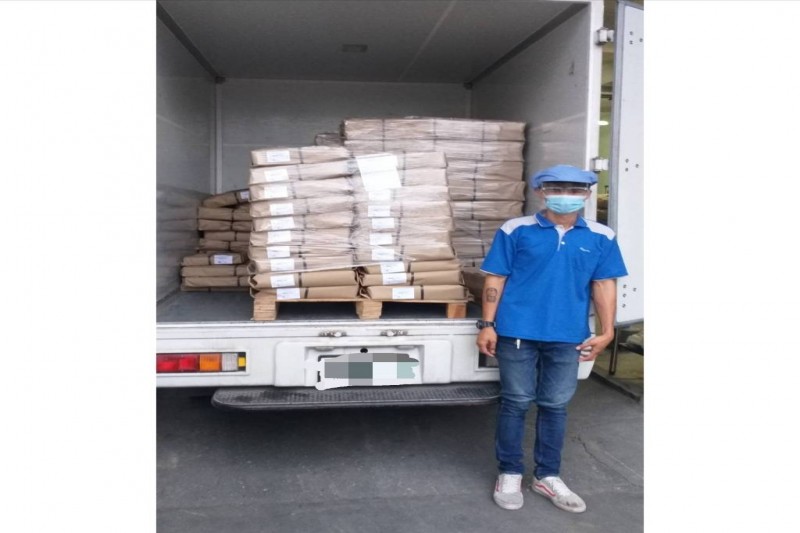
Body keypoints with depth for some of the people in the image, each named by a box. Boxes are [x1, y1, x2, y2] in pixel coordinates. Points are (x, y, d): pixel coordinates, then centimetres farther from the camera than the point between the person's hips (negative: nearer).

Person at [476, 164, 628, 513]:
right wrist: (487, 325, -5)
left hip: (568, 336, 2)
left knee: (555, 405, 13)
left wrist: (606, 331, 1)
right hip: (517, 332, -2)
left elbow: (604, 284, 6)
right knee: (515, 403, 8)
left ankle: (547, 476, 29)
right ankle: (510, 474, 24)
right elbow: (495, 279, -1)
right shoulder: (516, 231, -3)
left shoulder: (601, 237, 4)